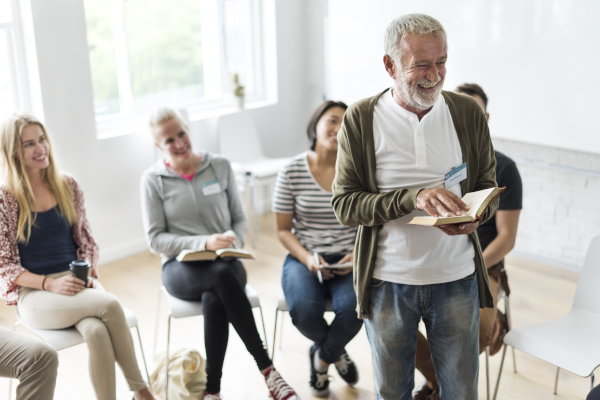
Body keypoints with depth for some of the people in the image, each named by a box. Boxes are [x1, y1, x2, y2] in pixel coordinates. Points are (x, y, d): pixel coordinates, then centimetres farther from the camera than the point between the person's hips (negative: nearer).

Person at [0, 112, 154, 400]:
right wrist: (50, 283, -17)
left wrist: (88, 272, -6)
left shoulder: (67, 185, 8)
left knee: (97, 332, -31)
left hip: (76, 282, 4)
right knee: (110, 304, -29)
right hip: (33, 293, -3)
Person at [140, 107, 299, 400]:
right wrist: (204, 242, -18)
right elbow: (155, 239, -4)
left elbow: (240, 219, 11)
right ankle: (267, 370, -34)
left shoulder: (220, 167, 6)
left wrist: (232, 243, -13)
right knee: (223, 275, -37)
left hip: (224, 264, 2)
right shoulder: (153, 179, 2)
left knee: (214, 301, -37)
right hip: (181, 268, -1)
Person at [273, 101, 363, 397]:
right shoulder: (292, 172, -4)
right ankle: (336, 353, 10)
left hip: (348, 261, 1)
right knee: (304, 311, -29)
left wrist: (358, 255, -14)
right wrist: (307, 259, -15)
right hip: (304, 258, 0)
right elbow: (283, 230, 1)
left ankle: (322, 360, 8)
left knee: (353, 308, -29)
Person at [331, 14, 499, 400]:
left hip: (457, 279, 2)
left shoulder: (469, 113, -1)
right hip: (388, 281, -1)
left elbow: (489, 188, 6)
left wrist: (475, 216, -18)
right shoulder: (360, 119, -8)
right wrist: (412, 198, -26)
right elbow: (344, 204, -11)